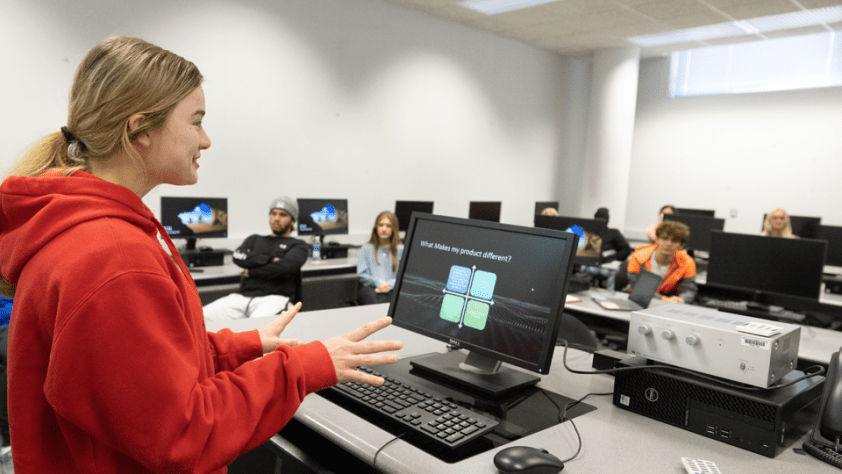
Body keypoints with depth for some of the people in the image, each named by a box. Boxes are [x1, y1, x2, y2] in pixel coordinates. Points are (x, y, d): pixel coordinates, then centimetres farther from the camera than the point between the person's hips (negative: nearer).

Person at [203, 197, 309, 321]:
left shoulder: (298, 246, 14)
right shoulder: (255, 240, 28)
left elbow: (284, 267, -7)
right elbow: (238, 257, 6)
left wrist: (250, 272, 2)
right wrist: (270, 259, -2)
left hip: (275, 298, -4)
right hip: (242, 296, 4)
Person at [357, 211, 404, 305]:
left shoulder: (400, 250, 21)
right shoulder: (366, 250, 25)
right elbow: (361, 274, 12)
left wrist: (391, 284, -12)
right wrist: (378, 282, -8)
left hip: (391, 289, -1)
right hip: (369, 287, 1)